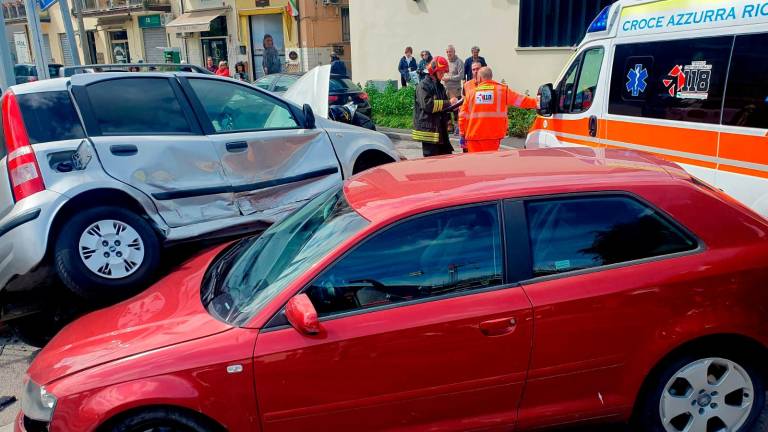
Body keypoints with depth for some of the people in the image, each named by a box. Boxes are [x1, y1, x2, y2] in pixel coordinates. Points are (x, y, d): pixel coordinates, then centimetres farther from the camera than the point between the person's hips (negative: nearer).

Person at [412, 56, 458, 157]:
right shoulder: (423, 86, -8)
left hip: (441, 130, 9)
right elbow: (427, 104, -22)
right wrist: (448, 103, -20)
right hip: (429, 130, -9)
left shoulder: (440, 87, 20)